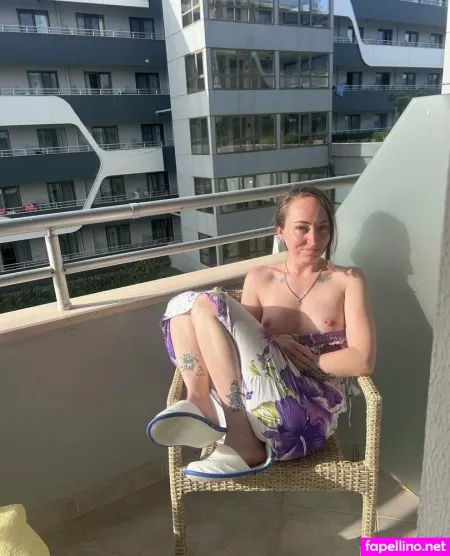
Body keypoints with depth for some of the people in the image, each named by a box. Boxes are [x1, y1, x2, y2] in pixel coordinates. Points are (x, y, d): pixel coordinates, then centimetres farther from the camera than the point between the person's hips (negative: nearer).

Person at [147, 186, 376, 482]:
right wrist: (272, 346, -9)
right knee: (183, 303, -4)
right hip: (250, 407, 4)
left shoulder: (349, 280, 6)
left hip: (310, 415, -4)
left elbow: (363, 361, -3)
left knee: (208, 304, -18)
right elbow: (243, 342, 10)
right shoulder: (260, 278, 14)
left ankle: (243, 443, -20)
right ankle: (201, 406, -22)